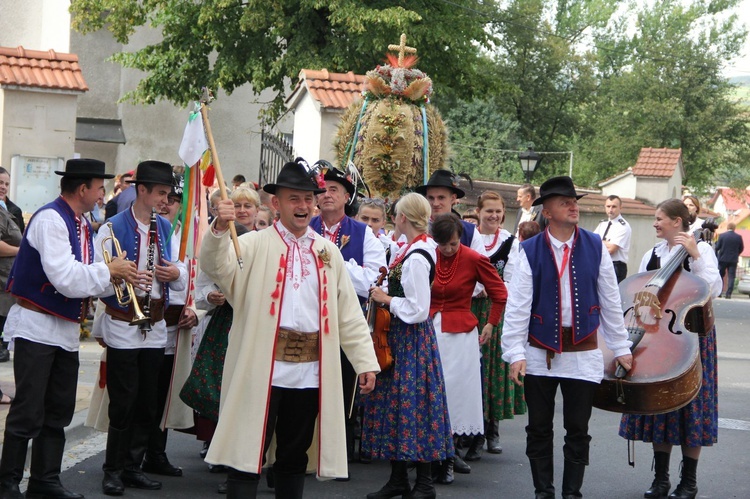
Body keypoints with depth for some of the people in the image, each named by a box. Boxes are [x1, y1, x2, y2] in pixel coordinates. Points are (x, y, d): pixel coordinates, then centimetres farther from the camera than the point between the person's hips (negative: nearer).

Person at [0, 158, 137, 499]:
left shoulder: (82, 225, 11)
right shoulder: (50, 220, -17)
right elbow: (63, 277, -26)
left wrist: (118, 276, -3)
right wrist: (109, 271, -16)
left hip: (66, 330, 9)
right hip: (37, 327, -9)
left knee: (58, 413, 14)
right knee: (28, 413, -5)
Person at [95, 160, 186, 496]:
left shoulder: (167, 229, 11)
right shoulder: (113, 227, -5)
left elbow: (182, 281, 12)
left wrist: (176, 273, -10)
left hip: (155, 326, 5)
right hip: (122, 326, -5)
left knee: (147, 404, 9)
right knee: (123, 403, -3)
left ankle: (133, 466, 20)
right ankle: (113, 470, 9)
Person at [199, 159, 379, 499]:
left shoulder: (327, 251, 13)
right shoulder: (255, 245, 1)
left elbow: (348, 312, 12)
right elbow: (216, 267, -17)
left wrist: (366, 361, 5)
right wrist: (219, 228, -35)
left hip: (311, 371, 4)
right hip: (263, 368, -4)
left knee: (295, 455, 13)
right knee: (249, 453, -3)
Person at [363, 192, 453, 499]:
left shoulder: (416, 258, -21)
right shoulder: (409, 250, 7)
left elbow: (418, 310, -23)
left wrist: (387, 300, -13)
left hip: (411, 338, -10)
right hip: (400, 336, 10)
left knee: (411, 403, -2)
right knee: (395, 402, 13)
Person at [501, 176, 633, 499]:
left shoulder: (595, 246, 0)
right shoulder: (530, 251, -5)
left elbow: (610, 301, 5)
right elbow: (517, 305, -7)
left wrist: (620, 347, 6)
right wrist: (515, 353, -13)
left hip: (583, 354, 1)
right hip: (540, 352, -1)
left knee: (577, 430, 7)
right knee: (539, 429, 8)